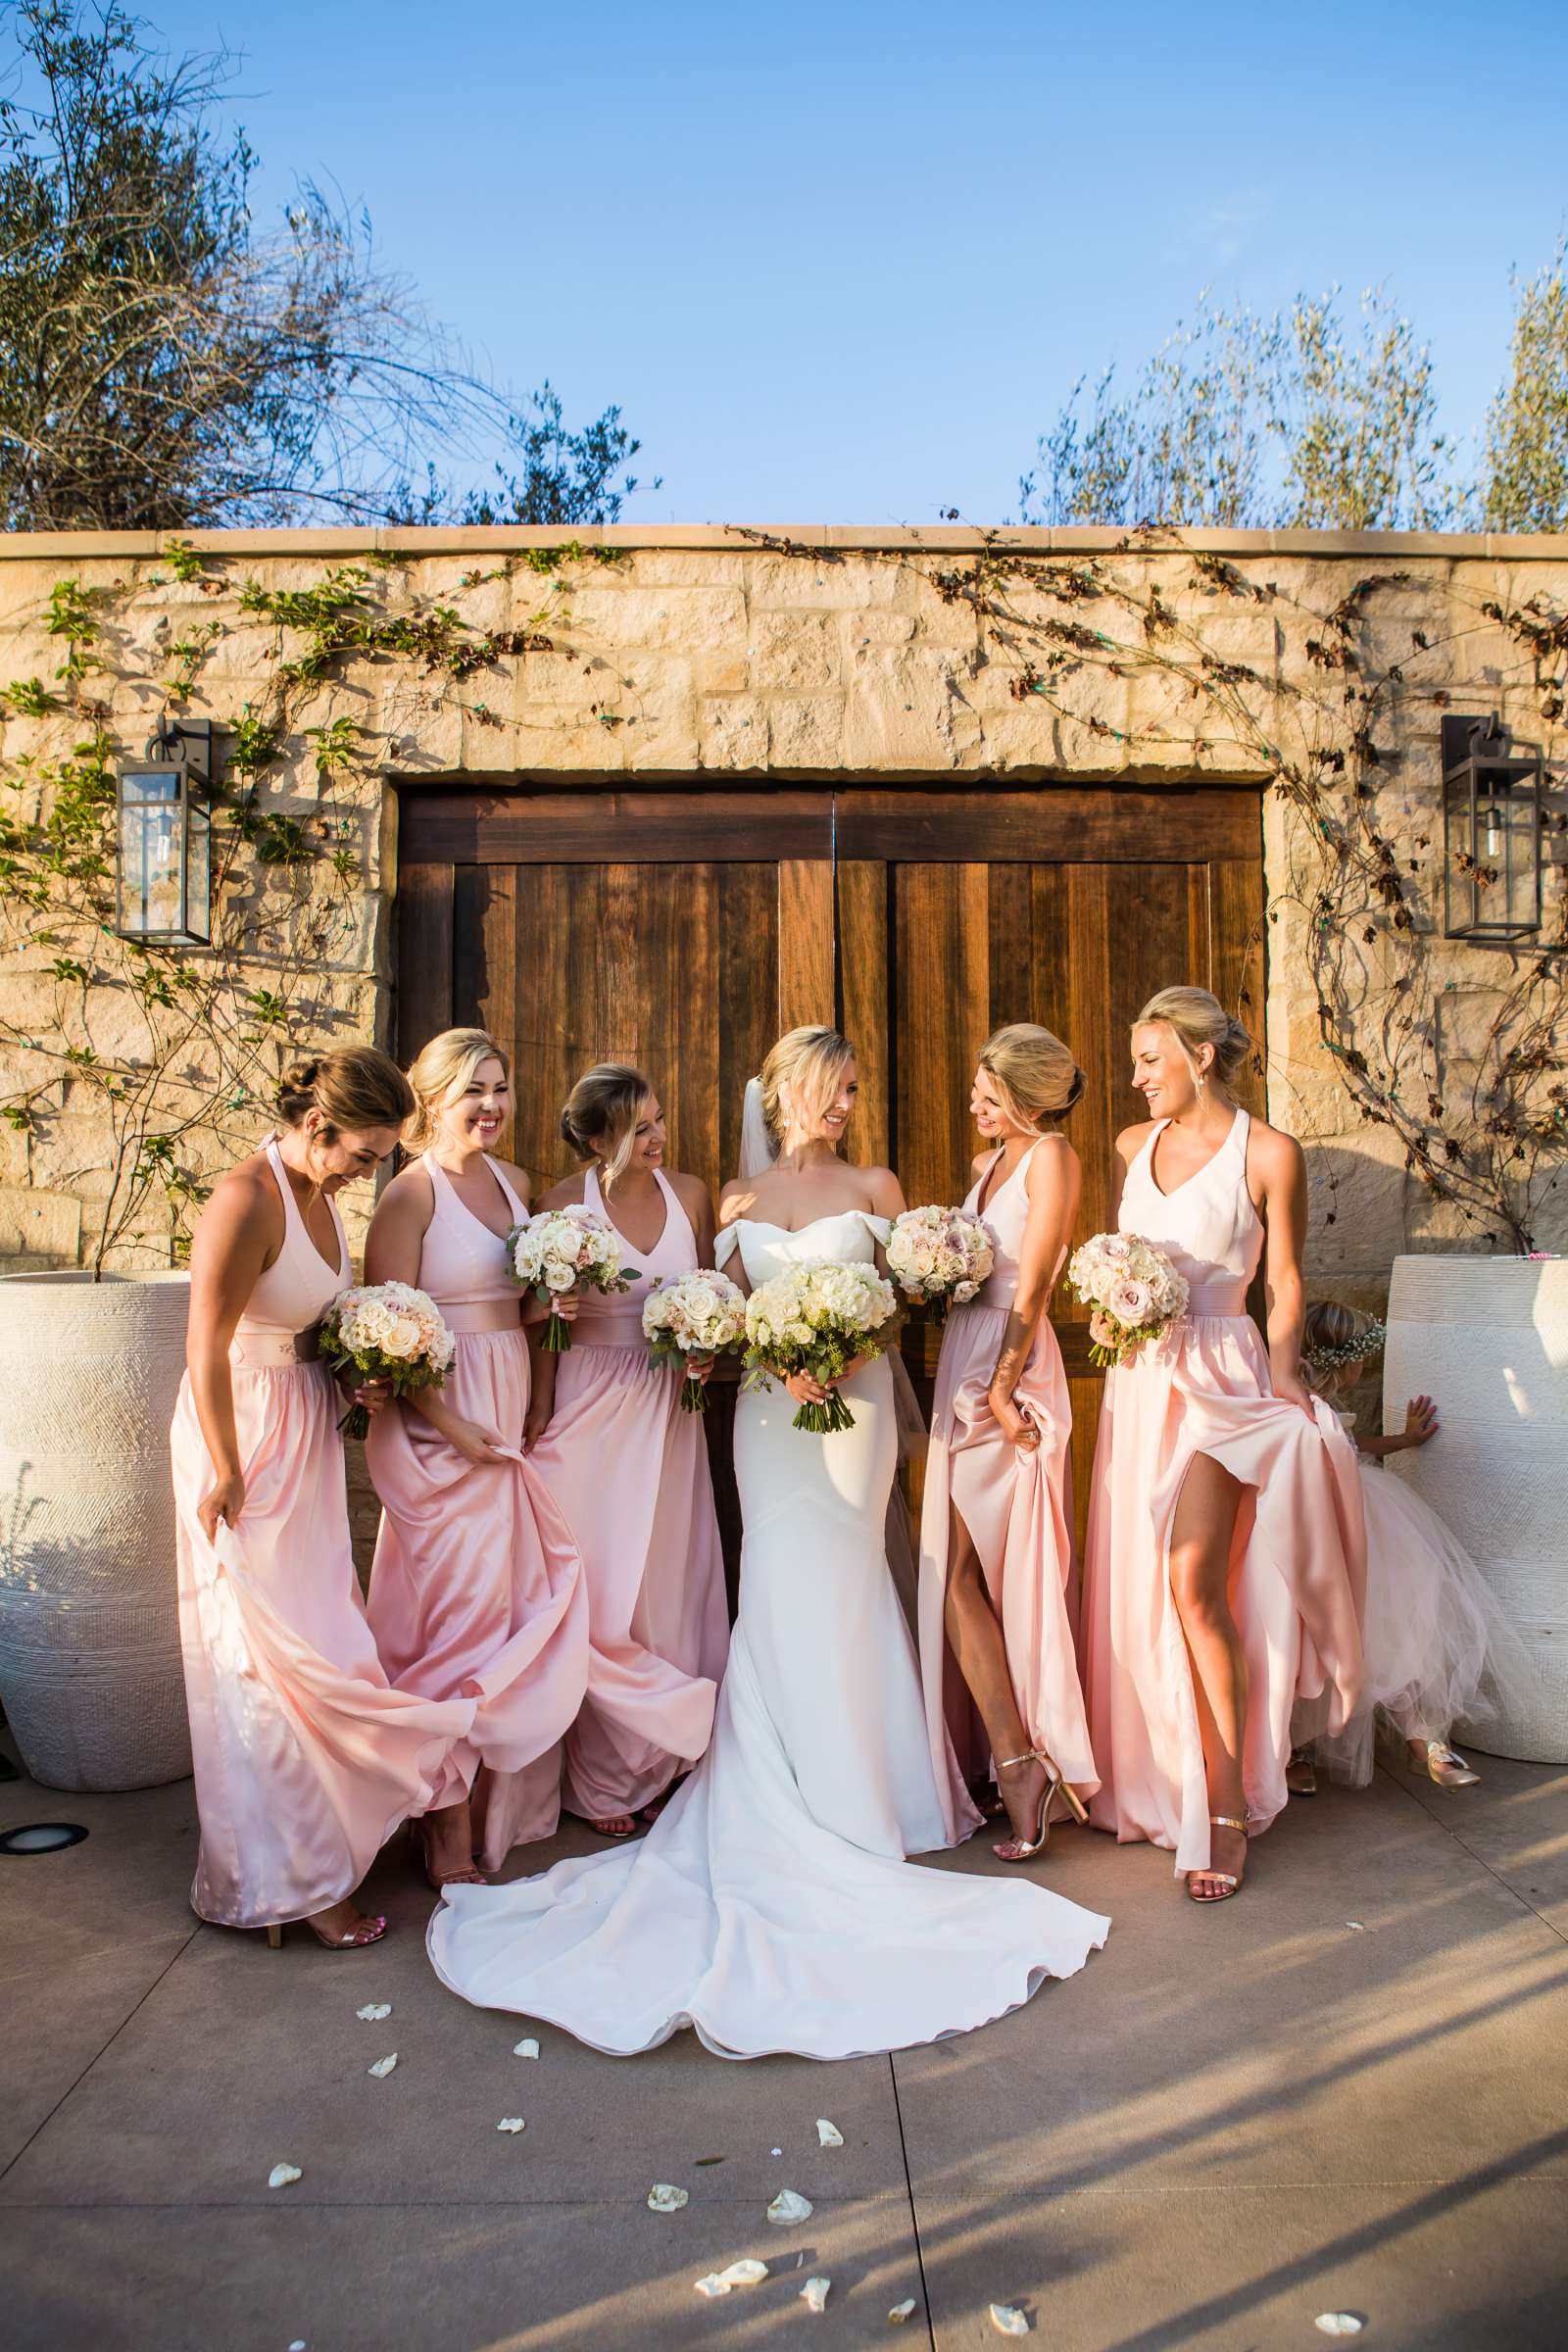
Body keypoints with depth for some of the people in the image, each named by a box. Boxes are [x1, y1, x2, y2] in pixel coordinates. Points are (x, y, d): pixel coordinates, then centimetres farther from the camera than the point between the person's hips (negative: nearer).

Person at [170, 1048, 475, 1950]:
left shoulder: (320, 1194, 5)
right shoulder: (247, 1199, -22)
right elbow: (208, 1351, -20)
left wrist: (352, 1384, 1)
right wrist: (226, 1473, -18)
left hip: (307, 1434, 9)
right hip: (247, 1443, -9)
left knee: (317, 1633, 15)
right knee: (272, 1654, 0)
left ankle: (317, 1838, 29)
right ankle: (290, 1881, 14)